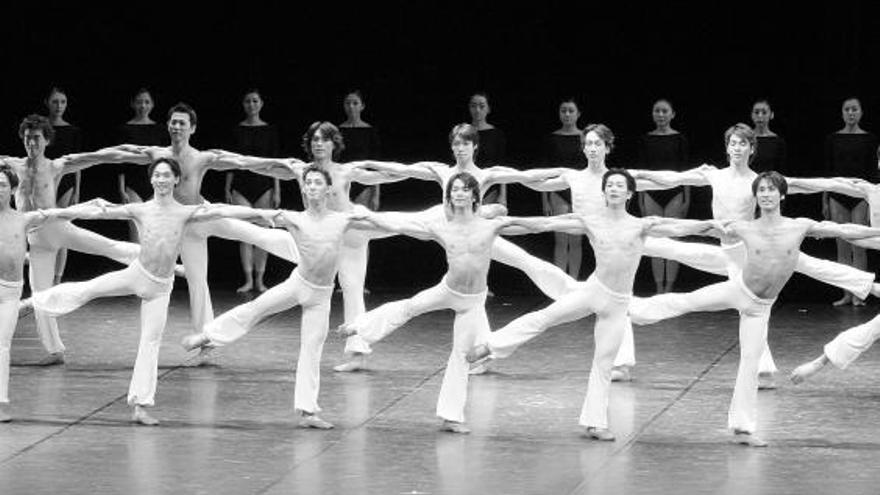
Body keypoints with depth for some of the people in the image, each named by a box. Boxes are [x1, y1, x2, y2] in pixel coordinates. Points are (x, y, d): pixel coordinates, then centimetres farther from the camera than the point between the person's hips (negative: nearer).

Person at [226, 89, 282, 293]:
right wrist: (227, 189, 3)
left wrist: (277, 191, -3)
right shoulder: (237, 130, 4)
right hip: (241, 186, 1)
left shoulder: (270, 130, 2)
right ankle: (248, 280, 2)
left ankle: (259, 279, 8)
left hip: (263, 184, -1)